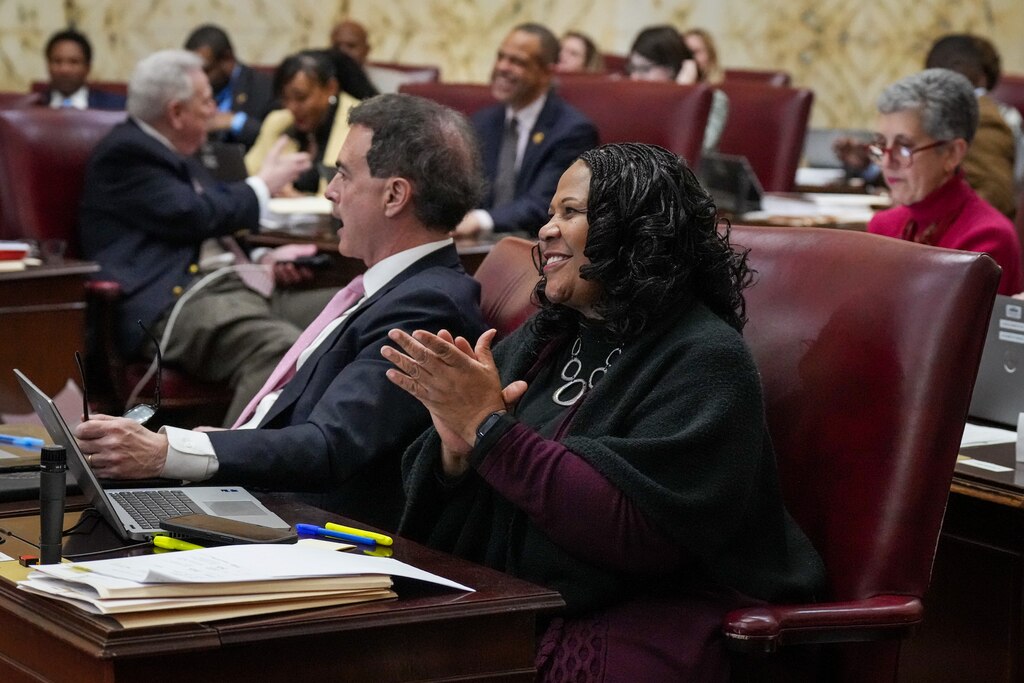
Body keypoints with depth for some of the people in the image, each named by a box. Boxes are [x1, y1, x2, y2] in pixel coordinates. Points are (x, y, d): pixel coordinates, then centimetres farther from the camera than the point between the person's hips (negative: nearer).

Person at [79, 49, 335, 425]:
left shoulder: (175, 155, 27)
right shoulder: (125, 154, -3)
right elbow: (192, 215, -13)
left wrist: (265, 260, 11)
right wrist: (262, 185, 4)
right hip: (175, 301, -10)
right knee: (279, 348, -39)